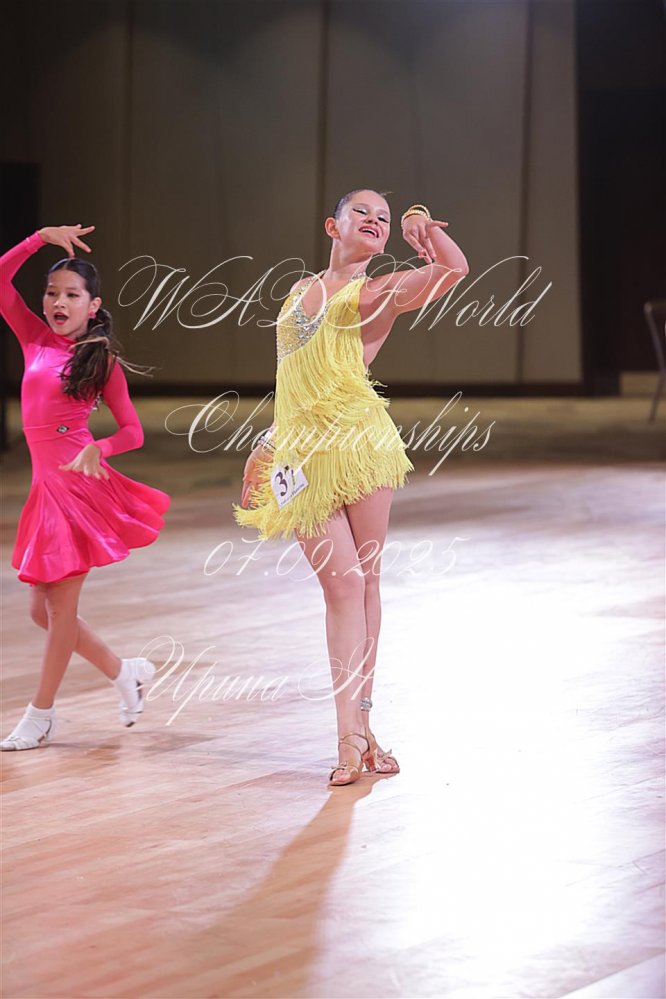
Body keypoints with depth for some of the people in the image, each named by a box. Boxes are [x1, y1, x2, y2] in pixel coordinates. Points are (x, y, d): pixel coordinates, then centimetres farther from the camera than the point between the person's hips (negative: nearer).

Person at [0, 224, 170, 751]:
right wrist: (43, 237, -1)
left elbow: (132, 431, 0)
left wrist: (96, 449, -19)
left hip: (81, 484, -6)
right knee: (43, 609, 9)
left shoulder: (101, 361, 0)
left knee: (60, 605, -1)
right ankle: (126, 673, 27)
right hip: (47, 485, 6)